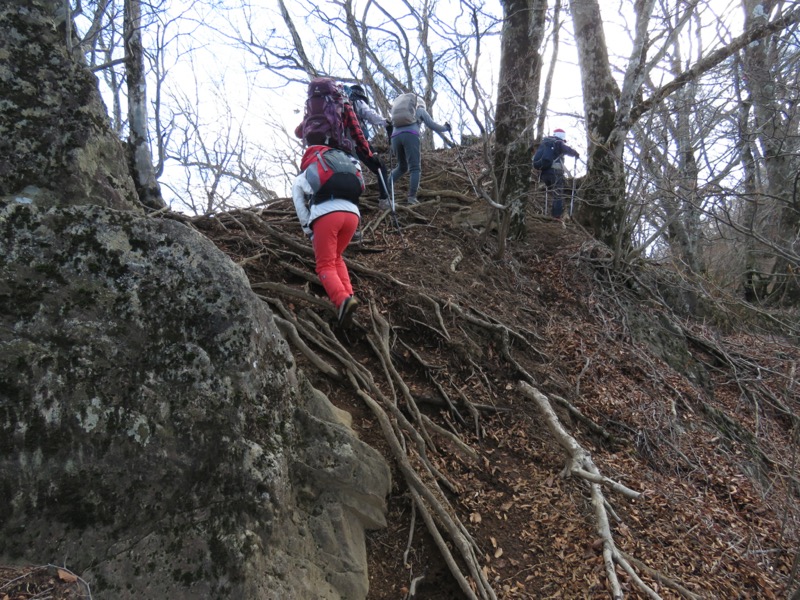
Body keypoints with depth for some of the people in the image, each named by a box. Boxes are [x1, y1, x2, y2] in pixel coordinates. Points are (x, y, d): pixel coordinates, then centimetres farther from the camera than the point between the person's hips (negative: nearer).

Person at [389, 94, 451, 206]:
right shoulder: (420, 110, 21)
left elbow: (393, 125, 27)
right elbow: (432, 125, 14)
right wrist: (445, 128, 27)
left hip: (395, 136, 5)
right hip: (410, 135, -5)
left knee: (402, 167, 21)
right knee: (414, 168, -7)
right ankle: (412, 197, -22)